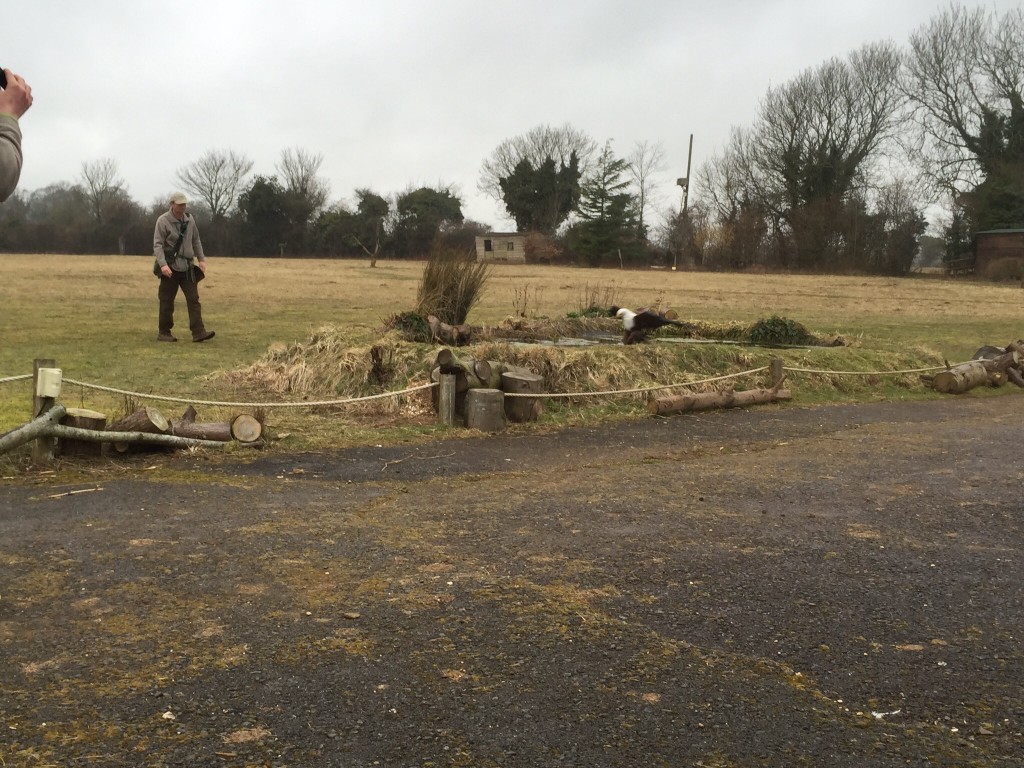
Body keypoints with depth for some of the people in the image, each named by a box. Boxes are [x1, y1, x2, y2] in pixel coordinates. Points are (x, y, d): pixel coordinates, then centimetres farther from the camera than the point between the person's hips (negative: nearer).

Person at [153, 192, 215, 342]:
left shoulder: (189, 220, 9)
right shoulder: (163, 221, -7)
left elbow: (196, 241, 20)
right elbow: (157, 245, -13)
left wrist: (201, 259, 12)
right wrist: (162, 264, -25)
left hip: (187, 267, 5)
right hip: (170, 268, -5)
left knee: (193, 299, -4)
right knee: (167, 301, 3)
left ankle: (198, 332, -8)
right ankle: (163, 333, 14)